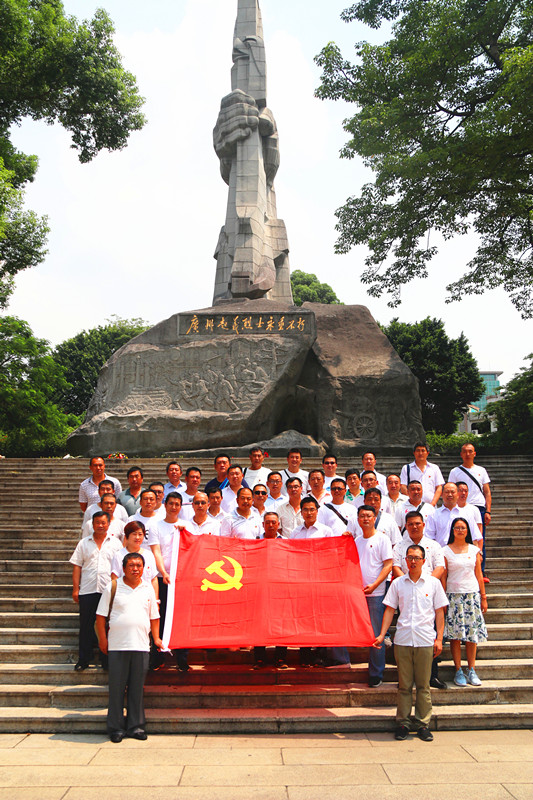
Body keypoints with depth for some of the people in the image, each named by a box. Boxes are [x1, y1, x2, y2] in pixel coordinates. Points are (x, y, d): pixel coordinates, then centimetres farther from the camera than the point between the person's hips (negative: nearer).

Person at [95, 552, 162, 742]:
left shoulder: (148, 589, 10)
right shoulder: (112, 588, 1)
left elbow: (154, 616, 17)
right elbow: (101, 616, 2)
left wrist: (156, 638, 11)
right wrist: (102, 639, -2)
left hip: (141, 646, 2)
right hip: (117, 646, -2)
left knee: (137, 687, 8)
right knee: (117, 686, 3)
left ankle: (136, 725, 19)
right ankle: (116, 727, 15)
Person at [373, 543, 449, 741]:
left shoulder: (433, 583, 4)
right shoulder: (397, 583, 6)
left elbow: (439, 612, 6)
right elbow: (390, 610, 8)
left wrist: (439, 639, 1)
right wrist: (382, 635, 1)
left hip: (425, 641, -1)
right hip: (402, 640, 1)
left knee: (423, 685, 5)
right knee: (404, 684, 6)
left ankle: (423, 723, 16)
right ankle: (403, 722, 17)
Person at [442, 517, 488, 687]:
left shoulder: (474, 550, 8)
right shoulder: (446, 551, 0)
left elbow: (479, 575, 10)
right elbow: (443, 577, 0)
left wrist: (483, 597, 8)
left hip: (472, 594, 2)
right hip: (453, 595, -2)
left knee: (472, 634, 3)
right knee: (455, 634, -2)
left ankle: (472, 671, 12)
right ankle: (458, 671, 7)